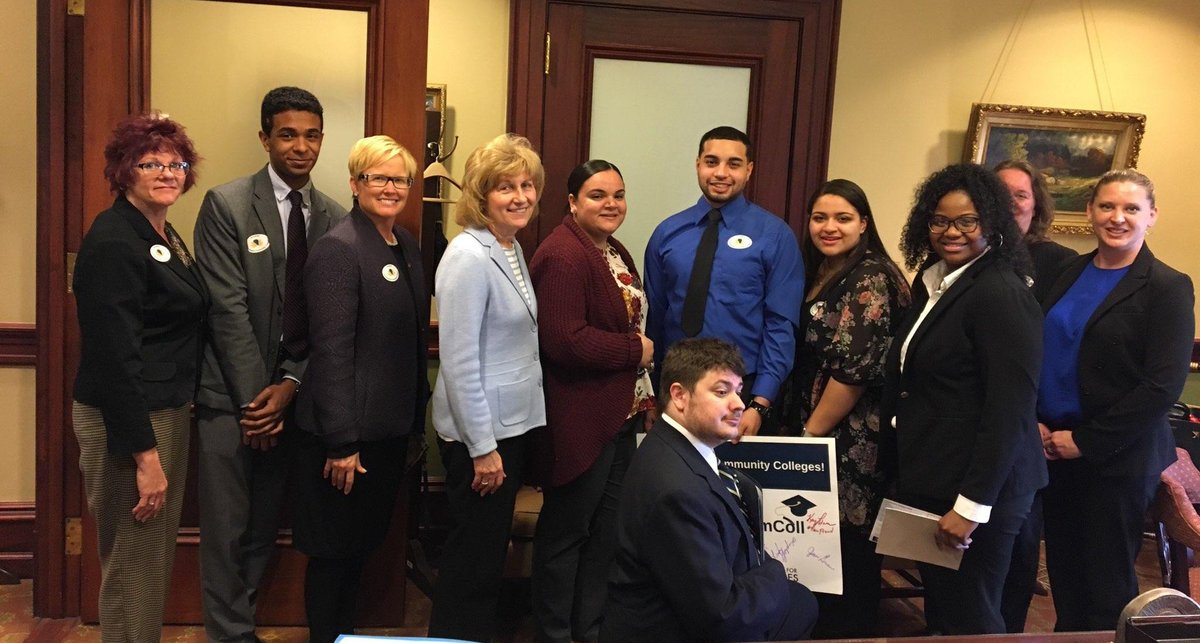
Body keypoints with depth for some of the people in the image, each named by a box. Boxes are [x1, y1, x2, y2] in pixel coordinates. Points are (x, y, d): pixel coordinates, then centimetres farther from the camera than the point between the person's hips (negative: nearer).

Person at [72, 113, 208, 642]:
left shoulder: (166, 237, 11)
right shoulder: (113, 241, -17)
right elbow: (114, 356, -22)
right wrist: (144, 454, -22)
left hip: (169, 412, 10)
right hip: (127, 421, -10)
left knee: (157, 556, 20)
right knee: (134, 565, 2)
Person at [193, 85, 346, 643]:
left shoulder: (335, 218, 5)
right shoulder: (226, 204, -5)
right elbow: (228, 309, -11)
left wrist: (289, 384, -9)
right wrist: (255, 397, -13)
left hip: (292, 393, 4)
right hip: (231, 394, -3)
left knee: (265, 528, 13)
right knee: (226, 530, 2)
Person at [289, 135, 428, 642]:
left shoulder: (407, 245, 9)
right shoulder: (338, 249, -15)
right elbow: (331, 351, -20)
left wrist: (416, 419, 13)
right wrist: (341, 443, -21)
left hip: (391, 428, 8)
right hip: (348, 433, -8)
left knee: (363, 545, 20)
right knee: (334, 552, 8)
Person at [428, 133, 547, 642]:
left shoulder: (514, 249, 9)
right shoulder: (469, 256, -19)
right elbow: (459, 362, -21)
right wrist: (483, 447, -19)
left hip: (514, 422, 9)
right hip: (480, 430, -9)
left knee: (491, 547, 19)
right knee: (474, 554, 4)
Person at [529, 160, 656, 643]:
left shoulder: (614, 252, 14)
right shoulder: (563, 257, -18)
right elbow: (566, 342, -27)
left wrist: (645, 398, 16)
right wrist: (635, 350, -15)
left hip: (621, 417, 10)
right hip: (580, 422, -10)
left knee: (605, 530, 17)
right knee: (566, 531, 5)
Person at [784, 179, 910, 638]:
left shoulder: (870, 279, -14)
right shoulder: (816, 273, 12)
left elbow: (856, 368, -20)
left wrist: (812, 432, -13)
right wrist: (800, 429, 12)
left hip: (850, 438, -8)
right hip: (810, 428, 8)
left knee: (845, 545, 2)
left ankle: (846, 631, 17)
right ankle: (818, 625, 27)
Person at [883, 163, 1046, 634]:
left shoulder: (1001, 295, -17)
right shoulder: (932, 281, 9)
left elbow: (1009, 411, -21)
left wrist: (972, 505, -21)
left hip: (974, 488, -8)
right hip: (926, 478, 8)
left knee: (968, 621, 3)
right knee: (939, 610, 18)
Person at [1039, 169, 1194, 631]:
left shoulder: (1167, 288, -8)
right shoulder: (1068, 273, 8)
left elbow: (1163, 386, -14)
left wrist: (1086, 441, -14)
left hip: (1118, 459, -5)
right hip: (1054, 448, 5)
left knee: (1105, 585, 8)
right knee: (1063, 574, 15)